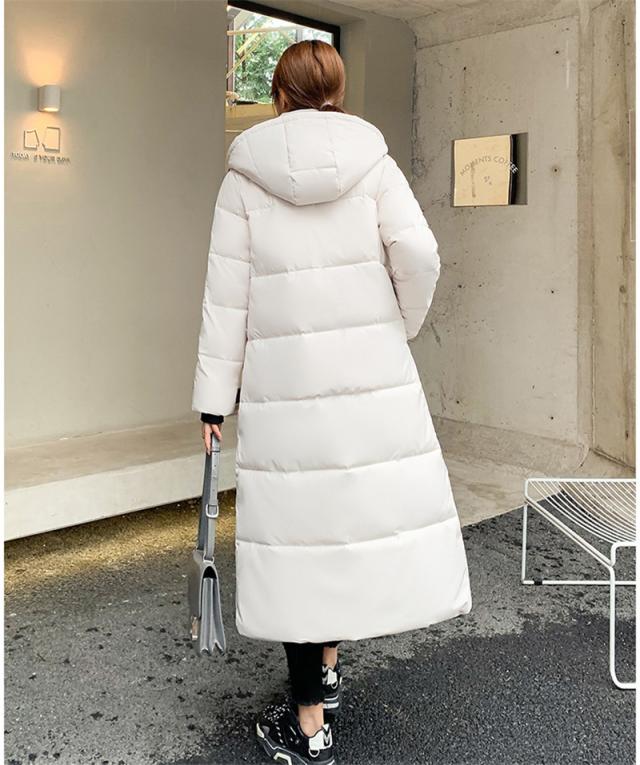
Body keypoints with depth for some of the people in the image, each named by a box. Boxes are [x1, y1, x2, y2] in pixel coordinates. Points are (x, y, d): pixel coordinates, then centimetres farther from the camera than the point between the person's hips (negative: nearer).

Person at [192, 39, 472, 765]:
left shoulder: (246, 173, 4)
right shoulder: (371, 159, 5)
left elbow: (226, 295, 1)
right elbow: (418, 254, -9)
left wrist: (214, 399, 4)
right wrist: (400, 328, 9)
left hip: (285, 378, -1)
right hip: (371, 371, 1)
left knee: (300, 525, 4)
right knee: (366, 509, 15)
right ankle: (328, 667, 32)